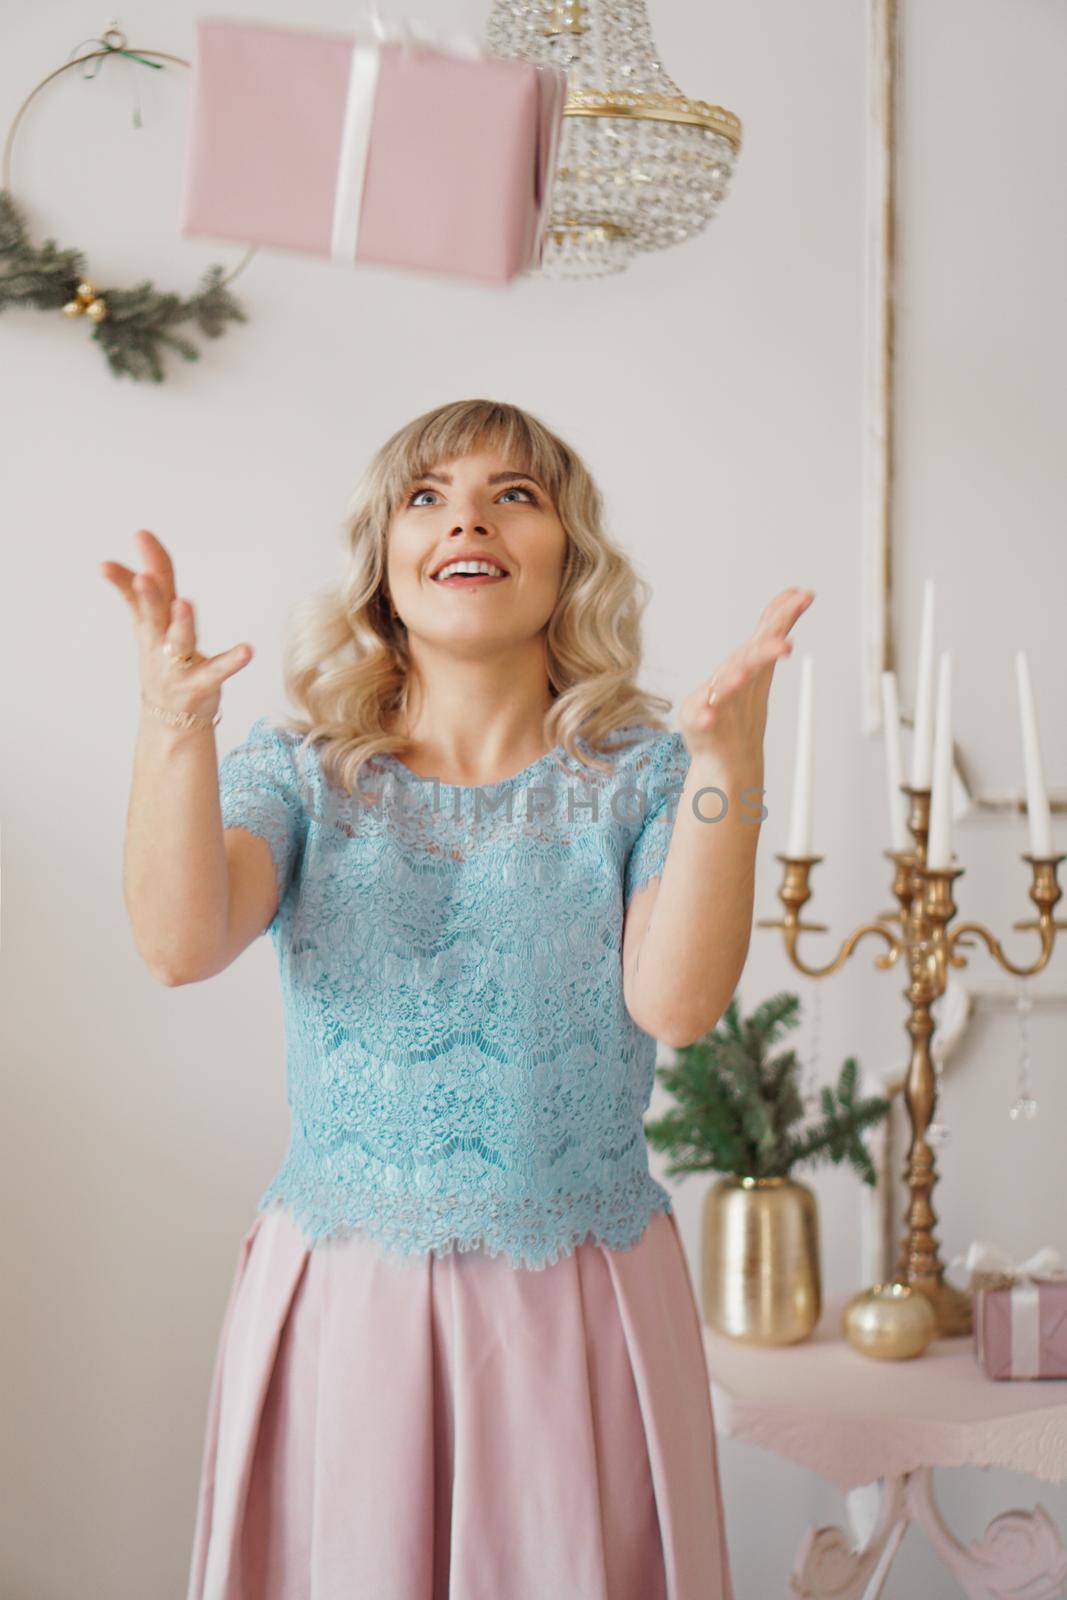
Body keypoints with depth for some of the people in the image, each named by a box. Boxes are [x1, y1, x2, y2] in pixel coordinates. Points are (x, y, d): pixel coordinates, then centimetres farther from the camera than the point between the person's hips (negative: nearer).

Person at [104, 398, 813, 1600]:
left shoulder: (642, 775, -1)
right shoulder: (298, 771, 2)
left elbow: (678, 1002, -17)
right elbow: (180, 946, -16)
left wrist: (728, 759, -27)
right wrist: (174, 722, -29)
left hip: (582, 1310, 0)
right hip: (339, 1306, 1)